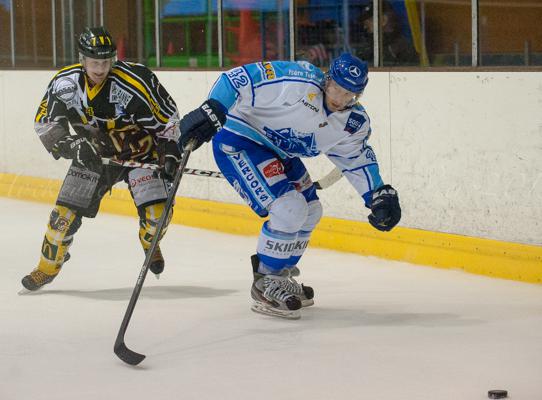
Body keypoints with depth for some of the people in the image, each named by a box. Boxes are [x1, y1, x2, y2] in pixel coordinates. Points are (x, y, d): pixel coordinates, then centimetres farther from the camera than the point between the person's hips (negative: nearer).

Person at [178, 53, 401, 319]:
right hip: (238, 140, -9)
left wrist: (380, 195, 1)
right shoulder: (298, 83, -31)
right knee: (290, 209, -20)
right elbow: (239, 79, -30)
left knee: (310, 212, 14)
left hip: (276, 149, 9)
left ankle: (280, 276, 32)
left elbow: (357, 158, 12)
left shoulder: (354, 123, -5)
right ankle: (265, 286, -4)